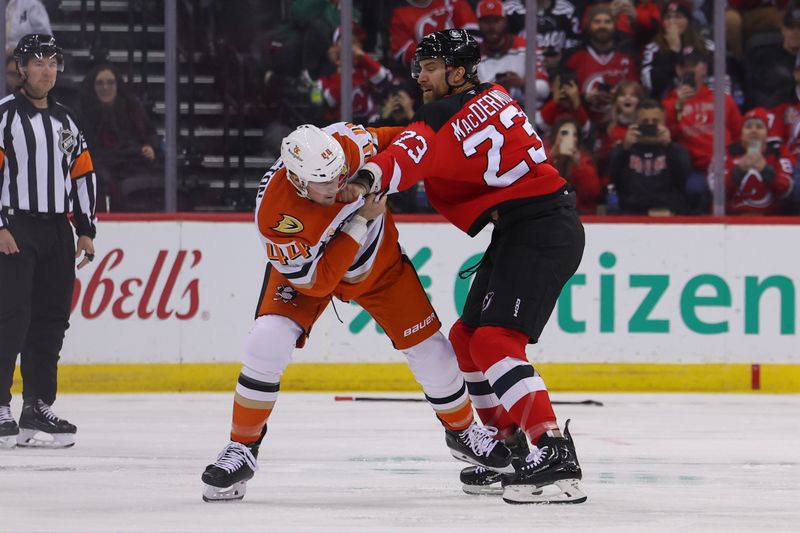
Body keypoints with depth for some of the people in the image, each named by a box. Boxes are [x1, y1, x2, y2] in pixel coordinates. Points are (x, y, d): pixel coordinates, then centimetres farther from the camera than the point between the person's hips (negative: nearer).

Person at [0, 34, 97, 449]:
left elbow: (83, 175, 19)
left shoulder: (65, 121, 16)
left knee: (51, 321, 7)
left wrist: (86, 229, 13)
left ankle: (38, 408, 14)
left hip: (57, 231, 7)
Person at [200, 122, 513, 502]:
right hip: (305, 265, -3)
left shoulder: (349, 142, -32)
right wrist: (360, 221, -38)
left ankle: (462, 431, 29)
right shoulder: (274, 212, -39)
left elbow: (392, 140, -8)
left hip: (381, 259, 3)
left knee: (428, 346, 2)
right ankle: (241, 449, -7)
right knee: (268, 342, -24)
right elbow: (315, 281, -34)